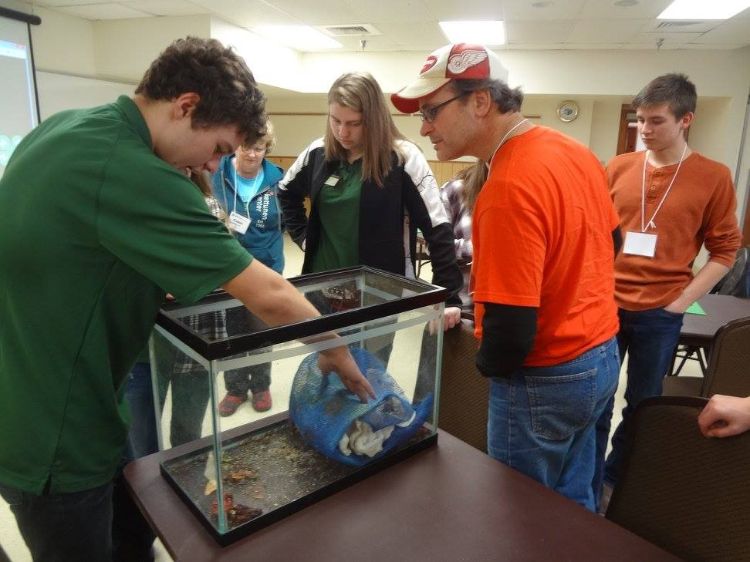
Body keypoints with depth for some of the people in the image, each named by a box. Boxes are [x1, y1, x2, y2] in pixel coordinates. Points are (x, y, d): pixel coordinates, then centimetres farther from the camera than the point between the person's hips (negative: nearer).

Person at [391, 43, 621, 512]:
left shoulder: (508, 189, -28)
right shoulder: (577, 151, 2)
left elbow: (511, 332, -28)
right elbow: (610, 242, 16)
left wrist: (488, 365, -7)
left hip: (546, 379, -9)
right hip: (603, 354, 9)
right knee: (573, 500, 26)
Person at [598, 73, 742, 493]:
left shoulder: (714, 177, -3)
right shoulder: (619, 167, 3)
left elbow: (724, 251, 1)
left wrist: (683, 300, -7)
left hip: (659, 314, -1)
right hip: (605, 304, 2)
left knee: (642, 403, 13)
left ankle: (616, 480, 35)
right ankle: (588, 484, 30)